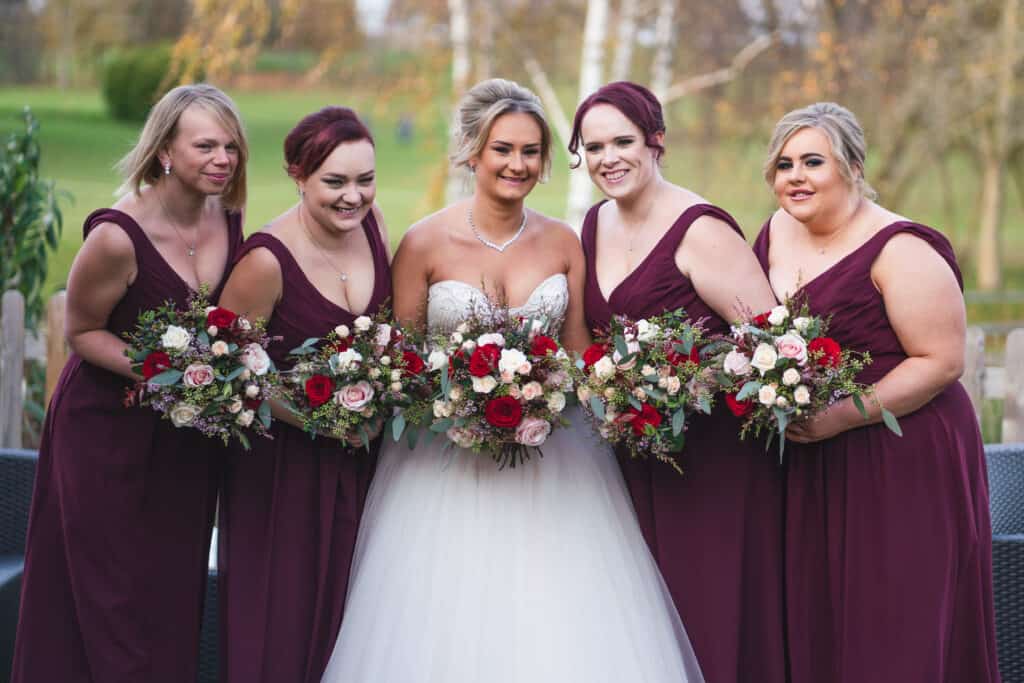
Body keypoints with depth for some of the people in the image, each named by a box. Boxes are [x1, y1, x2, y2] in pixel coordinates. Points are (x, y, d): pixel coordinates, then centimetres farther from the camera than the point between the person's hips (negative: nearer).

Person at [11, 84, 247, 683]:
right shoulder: (117, 237, -24)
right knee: (117, 606, 3)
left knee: (177, 600, 14)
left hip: (189, 440, 5)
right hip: (108, 435, -5)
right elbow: (82, 332, -11)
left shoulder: (231, 219, -6)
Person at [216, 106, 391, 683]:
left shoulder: (371, 223, -6)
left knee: (348, 610, 14)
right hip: (286, 461, -5)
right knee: (283, 619, 5)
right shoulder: (267, 261, -23)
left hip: (364, 453, 5)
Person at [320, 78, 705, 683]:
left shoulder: (564, 243, 3)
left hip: (553, 465, 2)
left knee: (561, 630, -2)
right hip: (448, 463, -2)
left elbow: (579, 356, 8)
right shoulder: (425, 243, -5)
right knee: (447, 628, -3)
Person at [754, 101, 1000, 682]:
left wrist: (842, 416, -21)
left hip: (905, 463, -6)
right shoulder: (777, 233, 8)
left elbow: (942, 361, -16)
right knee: (816, 625, 9)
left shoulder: (900, 251, -13)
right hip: (810, 468, 7)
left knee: (900, 636, -2)